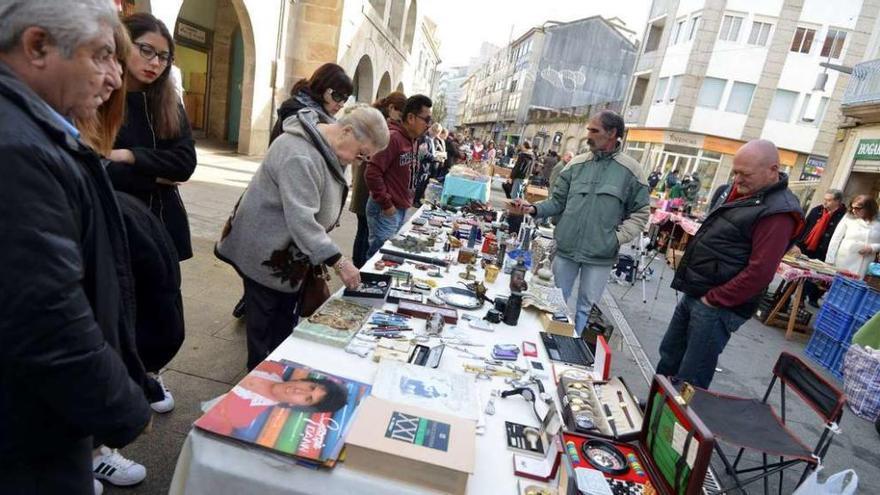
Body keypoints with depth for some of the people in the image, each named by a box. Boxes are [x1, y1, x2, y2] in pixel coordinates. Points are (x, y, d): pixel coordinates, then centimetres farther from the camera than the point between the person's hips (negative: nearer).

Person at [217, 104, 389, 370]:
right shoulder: (300, 156, -30)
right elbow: (300, 218, -36)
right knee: (265, 324, 6)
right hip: (265, 255, -9)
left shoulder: (326, 147, 3)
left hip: (289, 253, 9)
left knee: (285, 319, 18)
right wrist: (337, 260, -38)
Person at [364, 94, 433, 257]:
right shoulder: (393, 138, -18)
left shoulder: (413, 140, 11)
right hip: (386, 210, -9)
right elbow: (372, 173, -23)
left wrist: (407, 199, 13)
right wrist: (386, 204, -19)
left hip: (402, 209, 9)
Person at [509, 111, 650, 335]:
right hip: (565, 249, 3)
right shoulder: (577, 164, 3)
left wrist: (618, 237, -12)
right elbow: (557, 201, 6)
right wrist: (534, 209, -11)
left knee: (585, 306, 10)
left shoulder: (630, 170, -4)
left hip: (600, 256, -2)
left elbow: (640, 213, 1)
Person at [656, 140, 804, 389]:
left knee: (689, 381, 0)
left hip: (718, 306, -9)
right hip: (693, 294, 9)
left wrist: (713, 299, -17)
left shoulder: (777, 212, -18)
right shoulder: (735, 191, 10)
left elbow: (760, 272, -24)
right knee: (668, 358, 19)